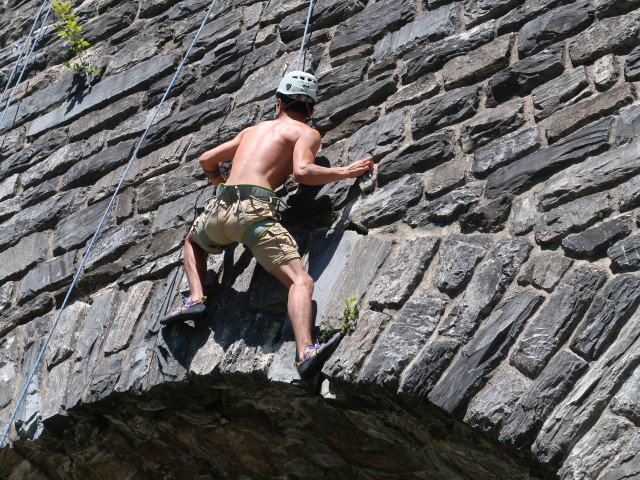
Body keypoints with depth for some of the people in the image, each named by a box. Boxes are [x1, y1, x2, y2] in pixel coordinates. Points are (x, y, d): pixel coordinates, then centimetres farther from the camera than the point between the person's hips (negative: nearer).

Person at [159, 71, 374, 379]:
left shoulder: (252, 130, 30)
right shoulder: (306, 133, 13)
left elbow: (207, 161, 37)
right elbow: (302, 171, -7)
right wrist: (346, 171, 6)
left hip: (220, 209, 5)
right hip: (255, 211, -5)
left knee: (193, 241, 38)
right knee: (301, 282, -13)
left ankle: (195, 299, 16)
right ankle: (306, 353, -38)